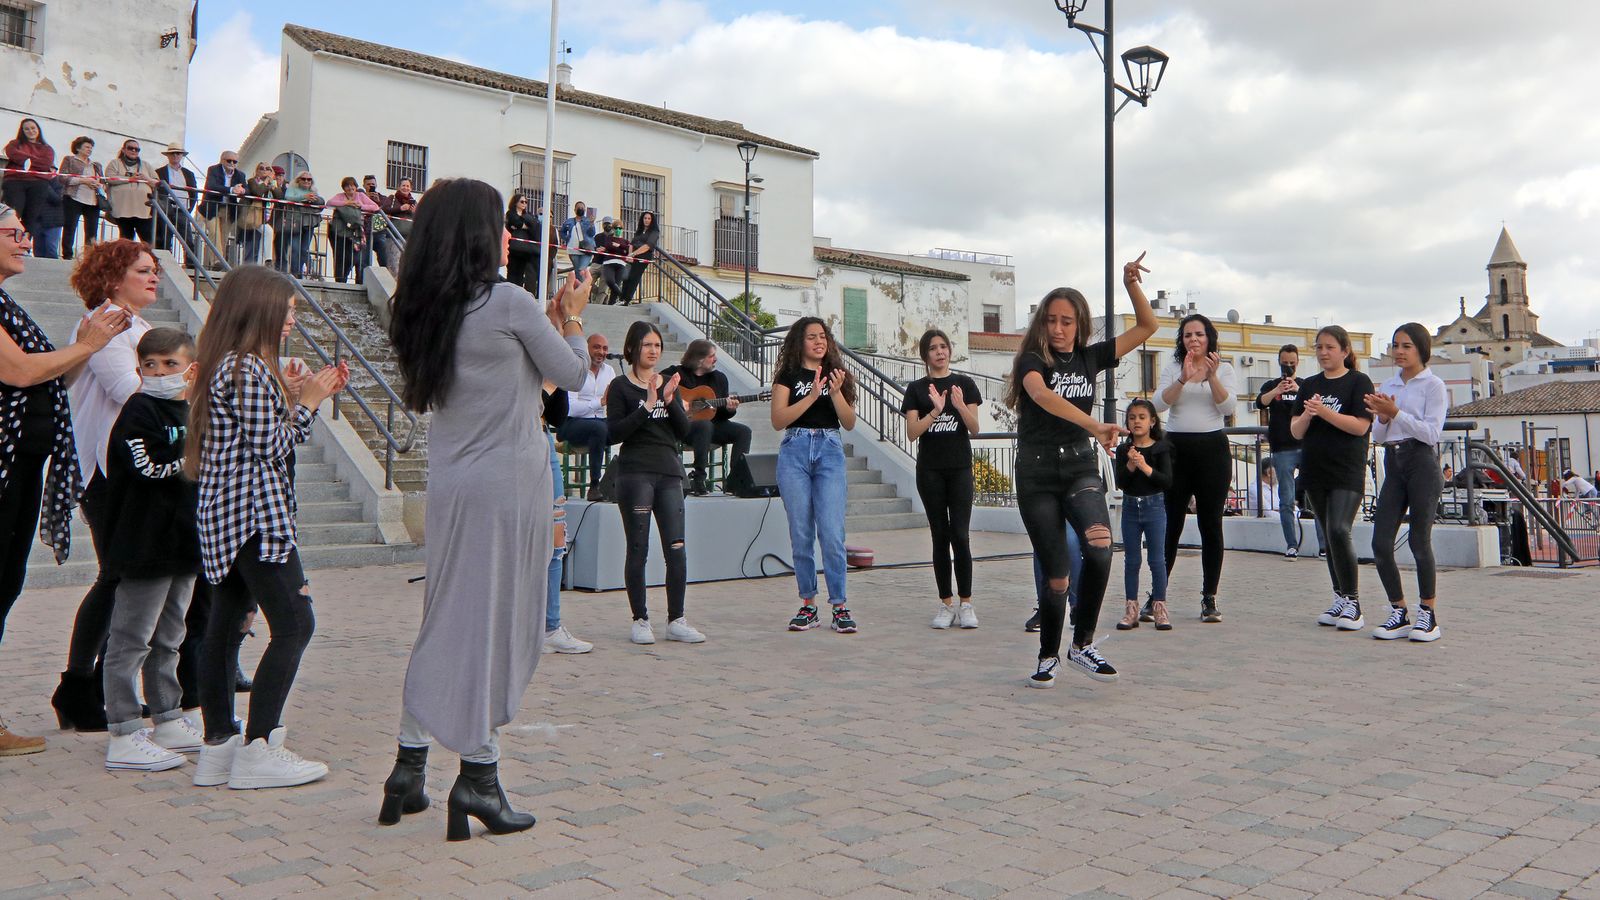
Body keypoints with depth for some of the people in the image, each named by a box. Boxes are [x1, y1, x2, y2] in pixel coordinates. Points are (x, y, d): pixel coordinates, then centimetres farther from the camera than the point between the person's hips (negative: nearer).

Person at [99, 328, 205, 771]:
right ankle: (123, 737, 3)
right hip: (146, 544, -8)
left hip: (184, 542, 8)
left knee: (168, 638, 17)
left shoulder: (193, 411, 15)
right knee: (131, 640, -2)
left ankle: (168, 722, 27)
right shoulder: (138, 410, -9)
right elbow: (150, 466, -21)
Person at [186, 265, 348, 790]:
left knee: (226, 624, 11)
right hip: (254, 513, -10)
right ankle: (258, 750, -4)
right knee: (294, 624, -7)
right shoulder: (248, 368, -13)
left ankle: (218, 745, 17)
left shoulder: (224, 366, 17)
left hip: (222, 514, 10)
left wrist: (300, 397, 13)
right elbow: (269, 446, -15)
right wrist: (306, 402, -4)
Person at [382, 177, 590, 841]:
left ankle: (408, 767, 18)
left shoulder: (426, 310, 9)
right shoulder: (509, 301, -11)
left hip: (447, 483, 7)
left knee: (446, 618, 15)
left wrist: (547, 324, 20)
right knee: (496, 622, 1)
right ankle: (478, 776, 6)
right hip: (507, 483, -7)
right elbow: (572, 376, -1)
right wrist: (572, 318, 14)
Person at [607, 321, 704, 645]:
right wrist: (647, 406, -16)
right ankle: (640, 621, 9)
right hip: (635, 473, -4)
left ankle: (676, 620, 8)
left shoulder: (669, 384, 16)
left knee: (677, 549, -1)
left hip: (669, 472, 4)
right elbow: (613, 433, -9)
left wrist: (670, 401, -8)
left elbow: (684, 431, 8)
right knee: (638, 550, 0)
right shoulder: (621, 386, 2)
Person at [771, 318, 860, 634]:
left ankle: (840, 605, -2)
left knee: (832, 533, -8)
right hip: (795, 452, 0)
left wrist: (835, 392, -9)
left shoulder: (837, 374, 13)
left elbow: (849, 423, 6)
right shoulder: (788, 375, 8)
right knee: (801, 533, 3)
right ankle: (808, 605, 12)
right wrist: (811, 396, -12)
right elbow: (778, 420, -5)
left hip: (830, 452, 0)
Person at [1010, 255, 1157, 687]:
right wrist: (1094, 425, -40)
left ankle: (1082, 645, -8)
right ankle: (1049, 656, 23)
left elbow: (1147, 327, 13)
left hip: (1081, 466, 2)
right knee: (1055, 574, 0)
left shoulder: (1089, 357, 8)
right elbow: (1041, 395, -27)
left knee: (1099, 547, -25)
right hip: (1037, 473, -2)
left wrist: (1132, 286, -3)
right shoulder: (1033, 359, -4)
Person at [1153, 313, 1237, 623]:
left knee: (1211, 525, 2)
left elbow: (1229, 406, -6)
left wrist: (1212, 377, -18)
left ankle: (1209, 598, 7)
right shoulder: (1171, 368, 10)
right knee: (1170, 524, 0)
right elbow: (1159, 403, -5)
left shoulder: (1223, 369, 9)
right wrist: (1183, 378, -18)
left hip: (1212, 449, 0)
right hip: (1177, 448, 0)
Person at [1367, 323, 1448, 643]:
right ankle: (1399, 613, 11)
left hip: (1422, 462, -5)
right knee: (1381, 542, -2)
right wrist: (1382, 417, -6)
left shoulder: (1433, 385, -1)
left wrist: (1395, 413, -17)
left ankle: (1428, 614, 13)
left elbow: (1431, 432, -12)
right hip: (1393, 463, 5)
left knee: (1419, 542, -3)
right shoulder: (1388, 386, 15)